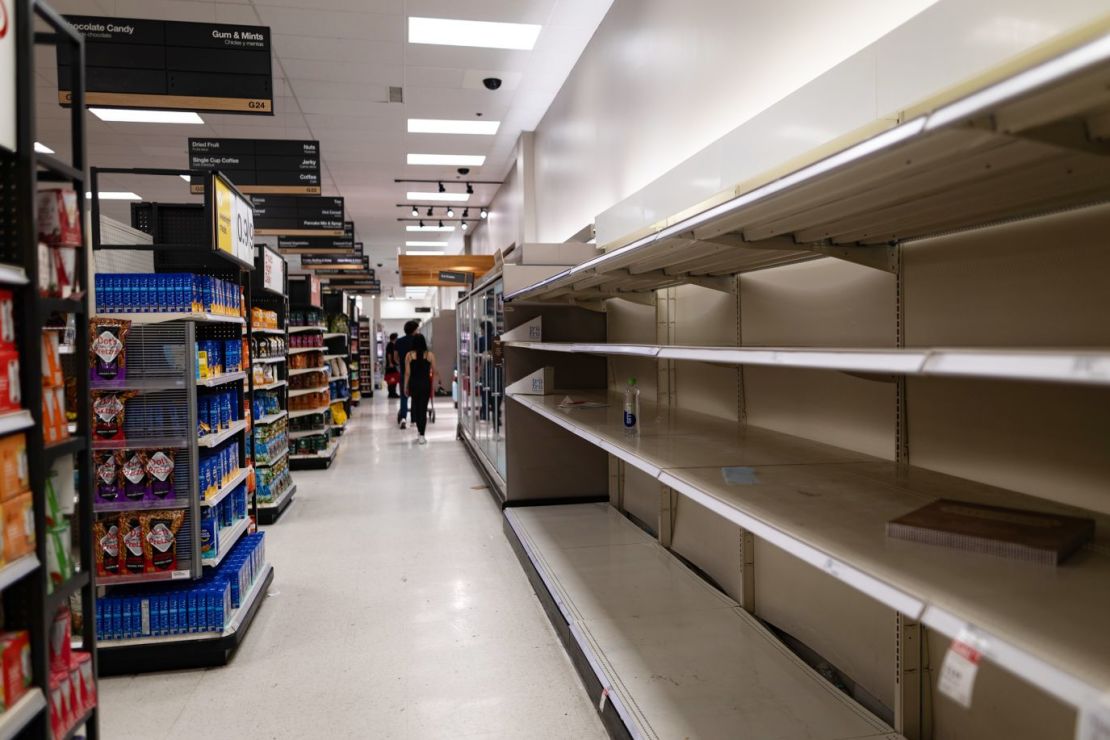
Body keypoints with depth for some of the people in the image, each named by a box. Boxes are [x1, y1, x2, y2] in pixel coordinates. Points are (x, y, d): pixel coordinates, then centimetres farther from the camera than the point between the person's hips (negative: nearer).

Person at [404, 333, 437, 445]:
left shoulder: (409, 355, -3)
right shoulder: (430, 355, -3)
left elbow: (407, 373, -2)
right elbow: (434, 372, 1)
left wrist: (406, 387, 6)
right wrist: (433, 384, 16)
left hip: (413, 383, 1)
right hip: (426, 383, 0)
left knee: (416, 406, 17)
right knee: (423, 407, 3)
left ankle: (420, 433, 22)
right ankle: (421, 435, 1)